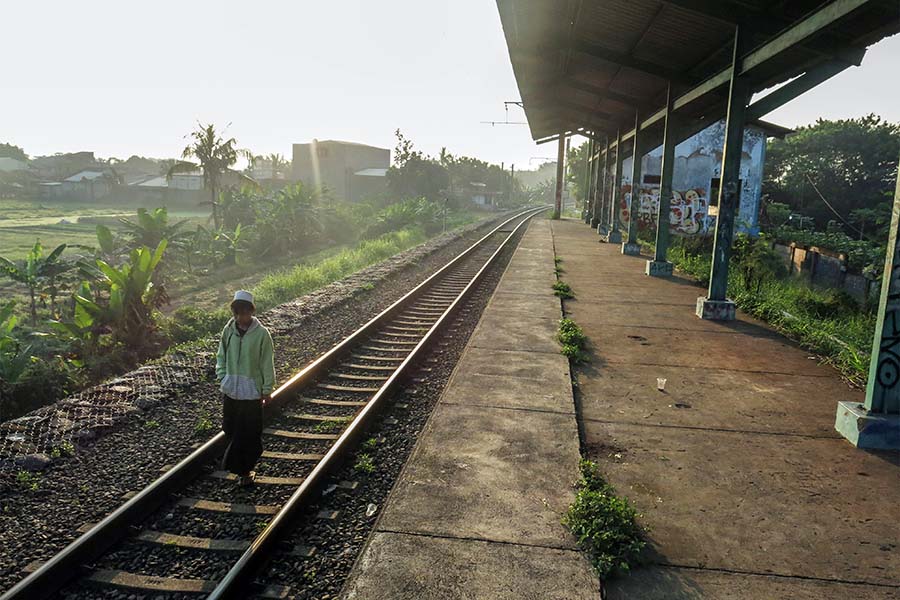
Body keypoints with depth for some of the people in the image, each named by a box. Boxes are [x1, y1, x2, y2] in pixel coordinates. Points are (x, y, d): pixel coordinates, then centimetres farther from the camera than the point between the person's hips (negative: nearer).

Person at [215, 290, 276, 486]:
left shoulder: (261, 334, -13)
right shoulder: (228, 330, -1)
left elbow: (267, 364, -7)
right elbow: (221, 356, 11)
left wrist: (267, 389, -4)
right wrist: (222, 377, 4)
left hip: (251, 391, -4)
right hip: (230, 389, 4)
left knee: (250, 434, 2)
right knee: (231, 430, 11)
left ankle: (245, 468, 18)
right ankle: (241, 468, 28)